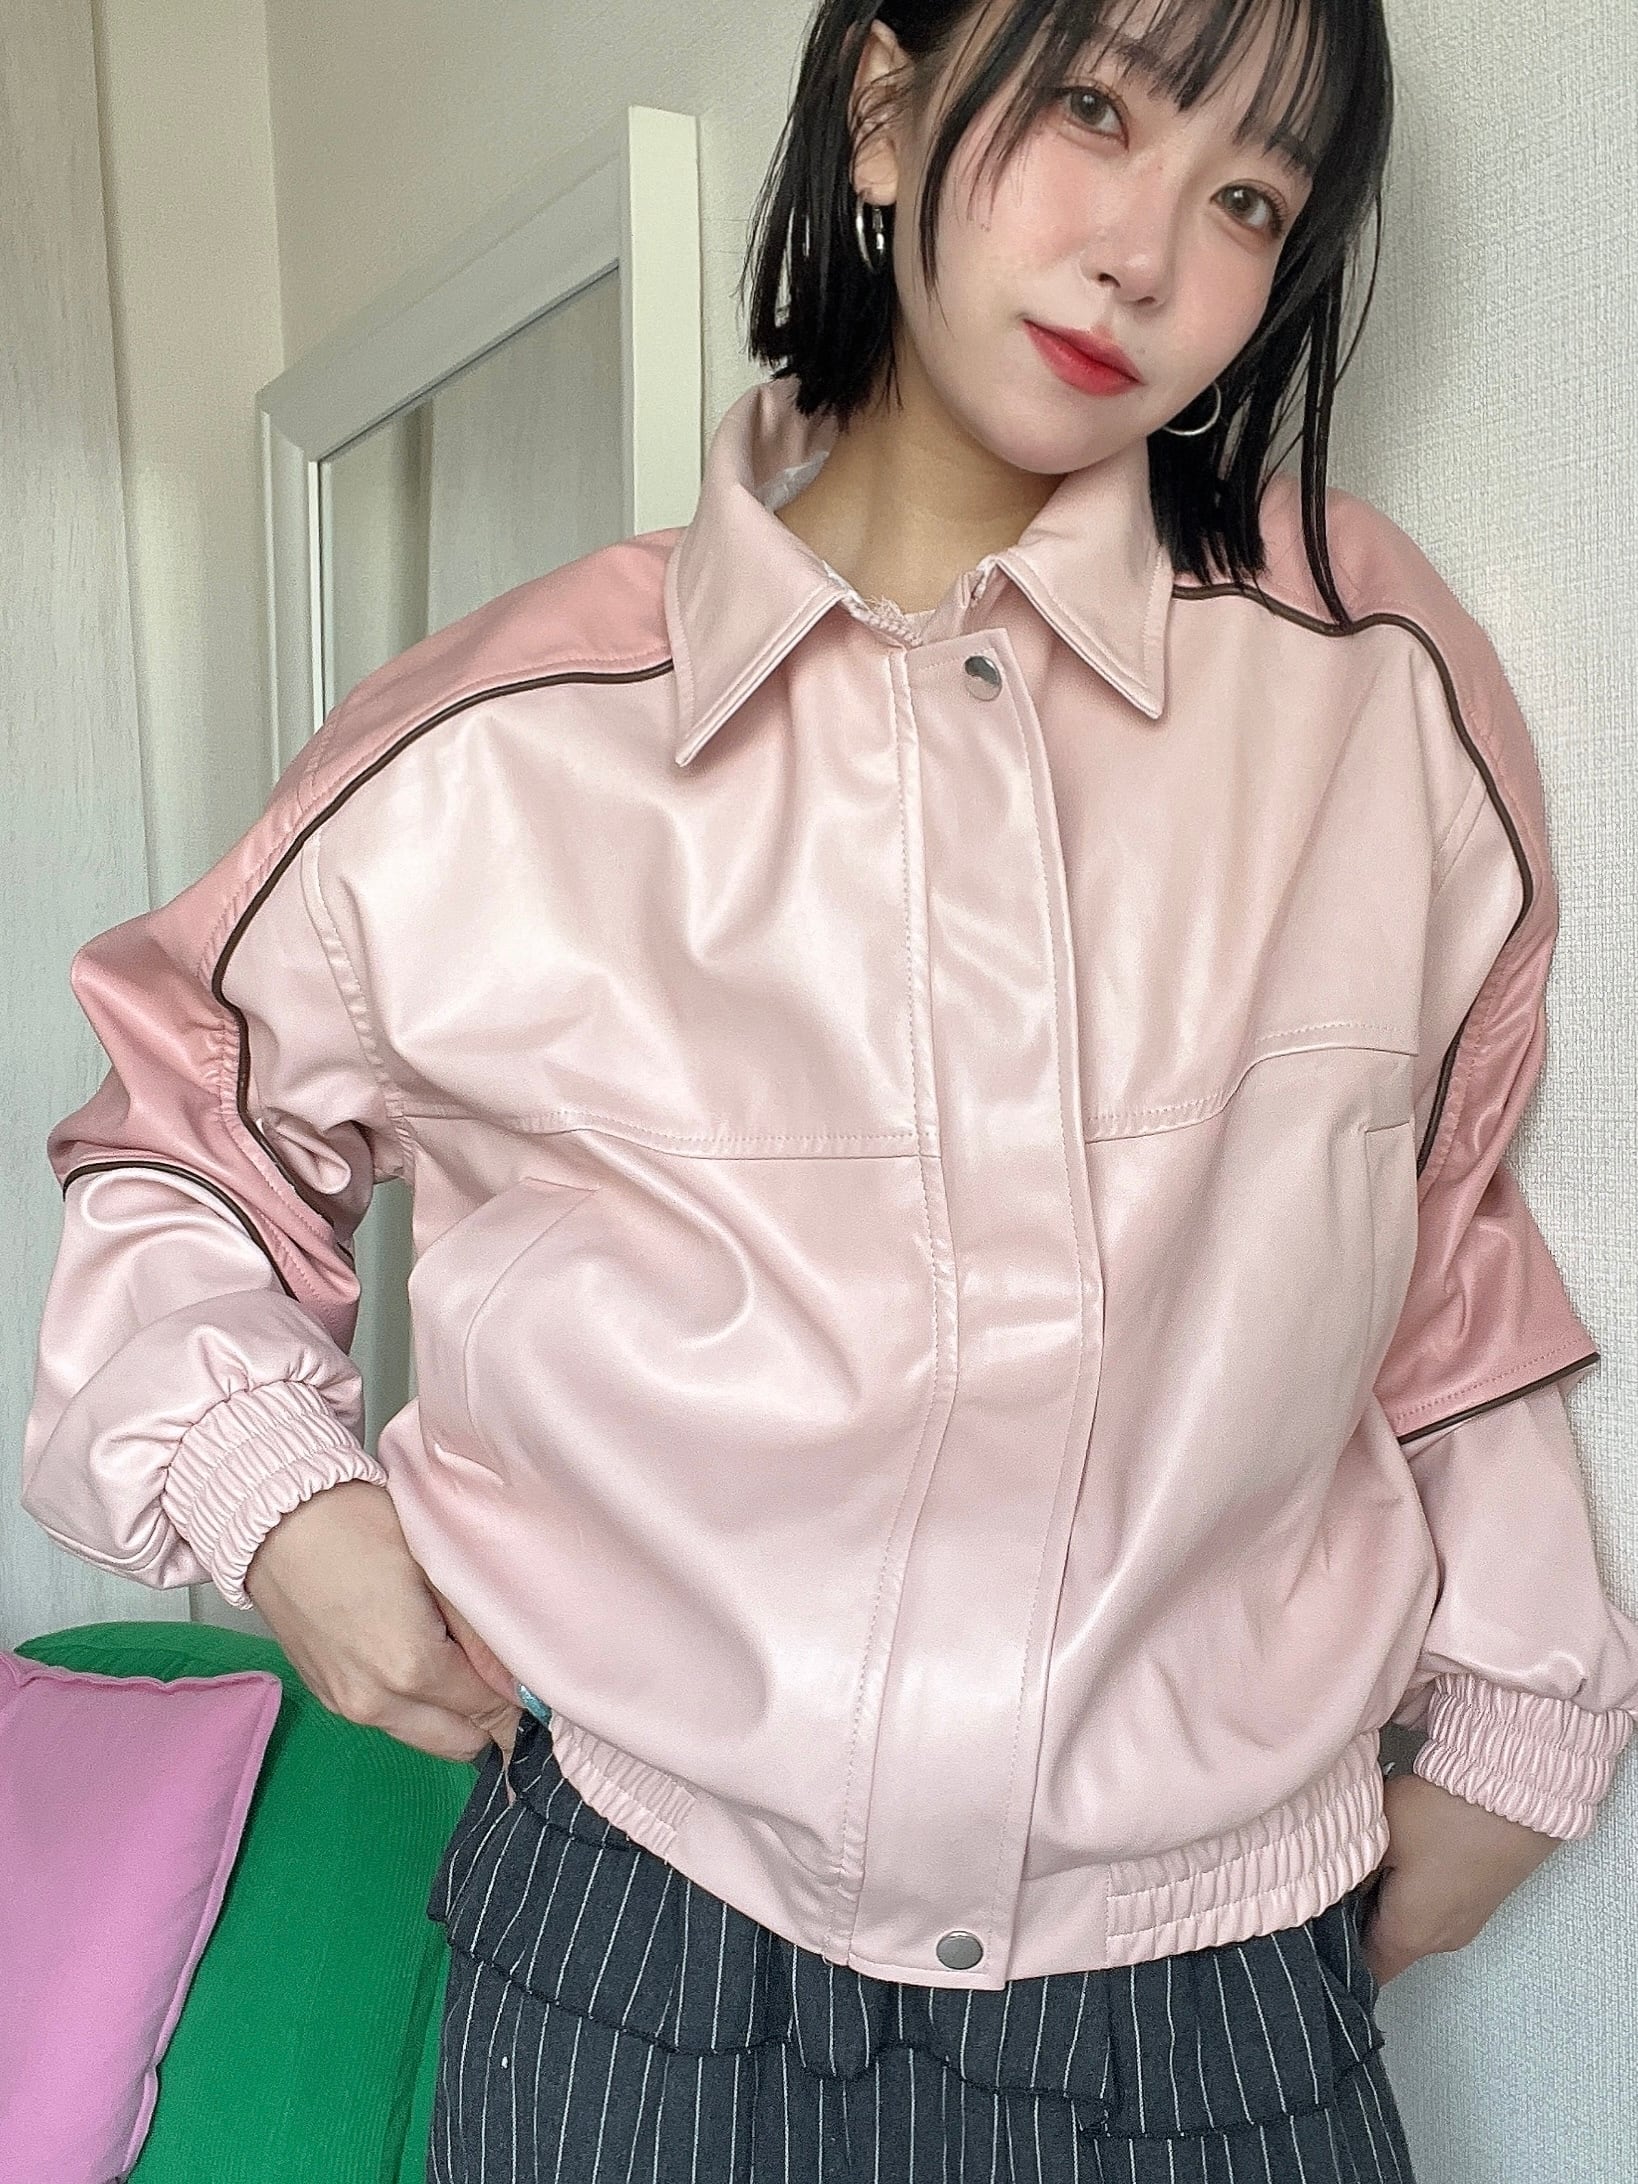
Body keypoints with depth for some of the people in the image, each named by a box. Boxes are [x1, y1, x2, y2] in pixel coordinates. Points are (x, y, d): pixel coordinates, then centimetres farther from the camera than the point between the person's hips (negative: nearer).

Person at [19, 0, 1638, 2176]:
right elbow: (185, 1122, 8)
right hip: (651, 1944, 0)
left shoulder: (1378, 673, -8)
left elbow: (1442, 1222, 6)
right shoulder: (500, 752, -10)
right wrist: (263, 1488, -7)